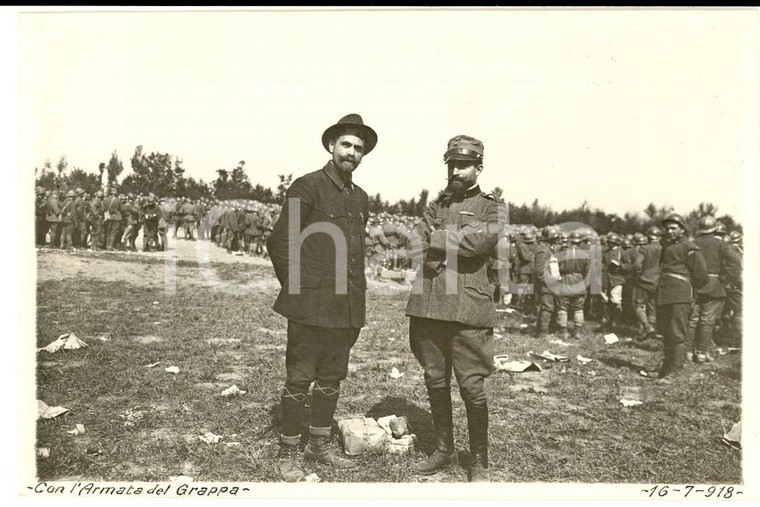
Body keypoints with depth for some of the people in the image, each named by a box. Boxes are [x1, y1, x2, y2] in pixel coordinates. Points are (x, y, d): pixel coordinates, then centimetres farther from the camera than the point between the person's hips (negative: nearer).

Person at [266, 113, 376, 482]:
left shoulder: (361, 198, 14)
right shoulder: (307, 187, -7)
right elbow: (279, 243, -8)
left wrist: (357, 295, 16)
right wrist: (296, 289, -6)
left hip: (347, 309, 7)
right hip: (310, 306, -6)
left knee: (332, 378, 15)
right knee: (299, 380, 3)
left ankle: (319, 445, 30)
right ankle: (288, 455, 18)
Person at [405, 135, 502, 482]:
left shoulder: (491, 209, 5)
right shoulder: (436, 206, 18)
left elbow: (482, 240, -15)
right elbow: (417, 247, 5)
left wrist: (438, 240, -5)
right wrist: (456, 249, -9)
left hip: (468, 309, -4)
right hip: (429, 306, 5)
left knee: (472, 387, 0)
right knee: (435, 381, 12)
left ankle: (479, 463, 16)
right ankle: (444, 450, 29)